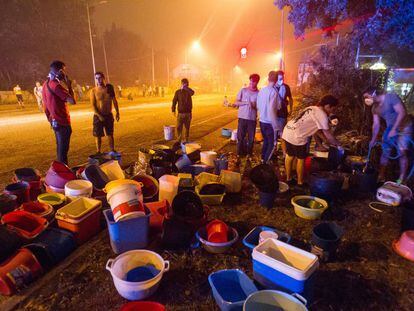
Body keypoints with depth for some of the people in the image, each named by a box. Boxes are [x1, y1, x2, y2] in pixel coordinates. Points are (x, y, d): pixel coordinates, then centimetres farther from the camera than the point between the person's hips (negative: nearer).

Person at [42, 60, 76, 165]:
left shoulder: (46, 84, 10)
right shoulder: (56, 85, -20)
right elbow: (72, 101, -25)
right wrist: (69, 86, -15)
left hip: (55, 121, 10)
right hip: (62, 122, -10)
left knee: (60, 148, 20)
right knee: (63, 149, -2)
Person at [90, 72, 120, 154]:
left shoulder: (109, 87, 0)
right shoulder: (93, 91, -9)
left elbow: (114, 101, 9)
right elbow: (93, 105, -10)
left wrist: (117, 112, 8)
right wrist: (99, 116, -18)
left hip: (109, 115, 3)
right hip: (98, 116, -2)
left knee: (110, 134, 12)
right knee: (98, 135, 4)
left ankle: (112, 151, 23)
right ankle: (98, 152, 15)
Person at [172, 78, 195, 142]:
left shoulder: (188, 91, 1)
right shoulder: (178, 92, 2)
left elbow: (192, 93, -24)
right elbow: (174, 101, 0)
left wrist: (186, 87, -24)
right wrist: (173, 110, -9)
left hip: (188, 113, 0)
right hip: (180, 113, 0)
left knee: (187, 127, 8)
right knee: (179, 127, 0)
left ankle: (186, 140, 21)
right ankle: (179, 140, 15)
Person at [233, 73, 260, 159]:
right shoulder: (243, 90, 4)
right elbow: (236, 102, 0)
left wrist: (254, 105, -19)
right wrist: (246, 102, -13)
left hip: (252, 118, 0)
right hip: (242, 117, 0)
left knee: (251, 137, 5)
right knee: (240, 136, 4)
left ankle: (249, 153, 20)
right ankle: (240, 152, 18)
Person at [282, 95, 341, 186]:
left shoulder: (312, 109, 19)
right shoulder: (322, 114, -9)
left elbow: (318, 129, 23)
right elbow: (328, 134, -6)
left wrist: (327, 141, 23)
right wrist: (338, 144, 9)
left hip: (287, 131, 9)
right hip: (297, 136, -9)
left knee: (290, 156, 20)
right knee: (301, 159, 8)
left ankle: (288, 179, 35)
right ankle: (300, 183, 22)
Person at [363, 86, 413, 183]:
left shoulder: (391, 97, -19)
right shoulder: (375, 108, 1)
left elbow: (402, 112, -25)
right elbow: (376, 124, 4)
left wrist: (394, 129, -28)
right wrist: (373, 140, 2)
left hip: (404, 127, -6)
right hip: (390, 128, 7)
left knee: (402, 152, -11)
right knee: (385, 151, 4)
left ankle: (402, 178, -3)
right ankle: (381, 176, 12)